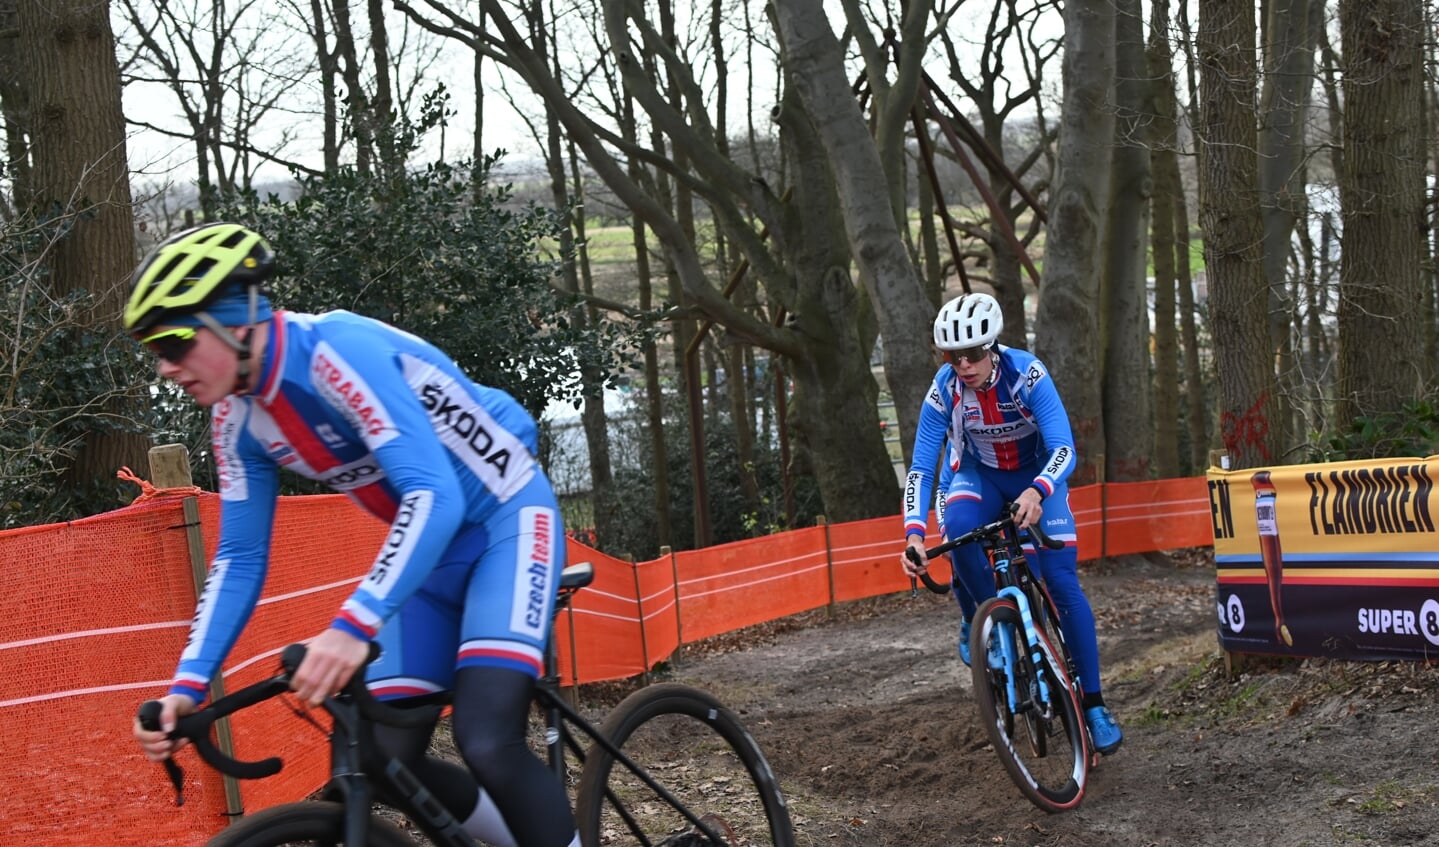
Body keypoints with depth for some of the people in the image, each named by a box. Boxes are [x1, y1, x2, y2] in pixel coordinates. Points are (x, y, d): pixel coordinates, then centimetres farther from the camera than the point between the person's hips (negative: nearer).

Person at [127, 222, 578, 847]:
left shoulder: (338, 350, -28)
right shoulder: (237, 419, -4)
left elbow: (435, 497, -37)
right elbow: (240, 558, 3)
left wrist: (353, 626, -47)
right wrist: (188, 683, -9)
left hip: (507, 518, -8)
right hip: (431, 547, 8)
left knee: (487, 742, -25)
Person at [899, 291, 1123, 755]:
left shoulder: (1027, 374, -29)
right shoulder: (944, 391, -23)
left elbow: (1064, 449, -34)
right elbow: (920, 468, -21)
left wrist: (1036, 492, -54)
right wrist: (914, 533, -36)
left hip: (1038, 476, -1)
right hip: (979, 476, 1)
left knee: (1062, 583, -15)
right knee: (958, 529, -34)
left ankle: (1093, 704, -7)